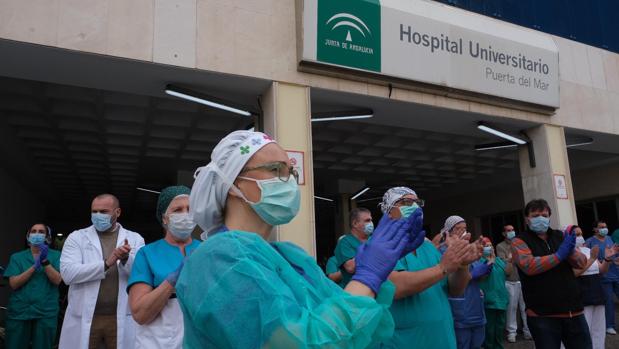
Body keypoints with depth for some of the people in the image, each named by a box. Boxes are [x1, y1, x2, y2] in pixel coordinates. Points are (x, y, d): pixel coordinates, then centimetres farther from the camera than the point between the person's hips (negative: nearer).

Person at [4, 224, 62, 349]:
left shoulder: (56, 255, 1)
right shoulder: (17, 257, 6)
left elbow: (57, 280, -9)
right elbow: (13, 284, -6)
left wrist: (45, 261, -20)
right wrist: (34, 266, -18)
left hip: (46, 312, -1)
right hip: (19, 311, 1)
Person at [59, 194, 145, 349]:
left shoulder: (135, 239, 4)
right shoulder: (76, 237, 4)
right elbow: (68, 273, -9)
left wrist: (126, 259, -24)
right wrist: (106, 264, -20)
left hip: (123, 319, 0)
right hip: (84, 318, 0)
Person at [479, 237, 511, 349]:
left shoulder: (498, 260, 13)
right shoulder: (479, 260, -7)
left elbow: (508, 272, 1)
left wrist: (510, 261, -14)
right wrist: (490, 261, -25)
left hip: (501, 300, 7)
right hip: (488, 301, -7)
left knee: (500, 330, 17)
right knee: (489, 331, -1)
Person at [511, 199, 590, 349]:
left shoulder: (560, 236, 11)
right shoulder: (519, 241, -4)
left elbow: (582, 262, 5)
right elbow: (528, 266, -20)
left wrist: (570, 251, -16)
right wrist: (559, 255, -19)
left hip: (574, 311, 5)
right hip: (543, 315, -5)